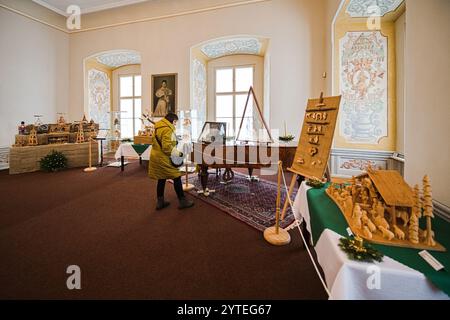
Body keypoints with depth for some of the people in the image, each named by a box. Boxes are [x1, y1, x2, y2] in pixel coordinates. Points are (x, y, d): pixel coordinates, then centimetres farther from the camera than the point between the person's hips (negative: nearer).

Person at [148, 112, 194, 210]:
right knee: (176, 177, 0)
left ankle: (160, 202, 25)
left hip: (156, 156, 10)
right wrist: (177, 153, -15)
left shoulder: (159, 127, 14)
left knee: (161, 179, 16)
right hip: (163, 159, -10)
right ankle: (182, 201, 8)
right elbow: (166, 146, -25)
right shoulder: (167, 129, -18)